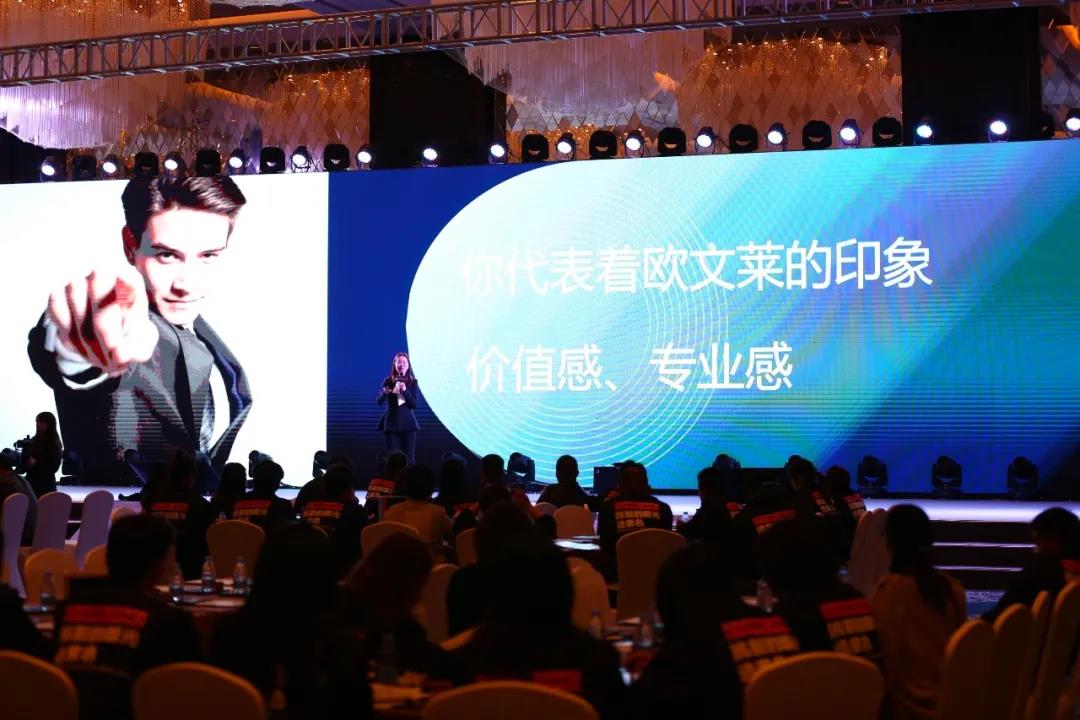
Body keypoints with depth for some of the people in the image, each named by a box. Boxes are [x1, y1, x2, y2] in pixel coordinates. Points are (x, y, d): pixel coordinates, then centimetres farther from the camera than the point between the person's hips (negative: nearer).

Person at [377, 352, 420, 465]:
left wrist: (405, 390, -19)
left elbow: (415, 404, -4)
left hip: (408, 423, 0)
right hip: (391, 423, 0)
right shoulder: (388, 381, 2)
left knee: (409, 458, -2)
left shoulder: (413, 382, 2)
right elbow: (379, 401, -4)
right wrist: (384, 393, -26)